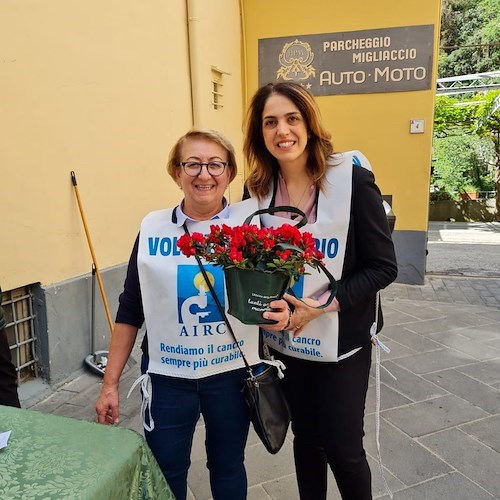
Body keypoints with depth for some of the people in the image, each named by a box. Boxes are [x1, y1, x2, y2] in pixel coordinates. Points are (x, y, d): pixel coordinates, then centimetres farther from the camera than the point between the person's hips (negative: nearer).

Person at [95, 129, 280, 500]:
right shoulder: (153, 228, -4)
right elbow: (130, 311, 2)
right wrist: (110, 383, 3)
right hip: (166, 375, 1)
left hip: (233, 371, 0)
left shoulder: (249, 222, -8)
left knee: (228, 468, 21)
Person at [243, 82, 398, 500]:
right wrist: (268, 302, -12)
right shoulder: (257, 188, -2)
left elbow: (383, 266, -12)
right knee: (306, 437, 20)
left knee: (343, 449, 7)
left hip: (342, 339, -3)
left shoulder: (352, 178, -15)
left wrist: (322, 305, -20)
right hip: (285, 339, 4)